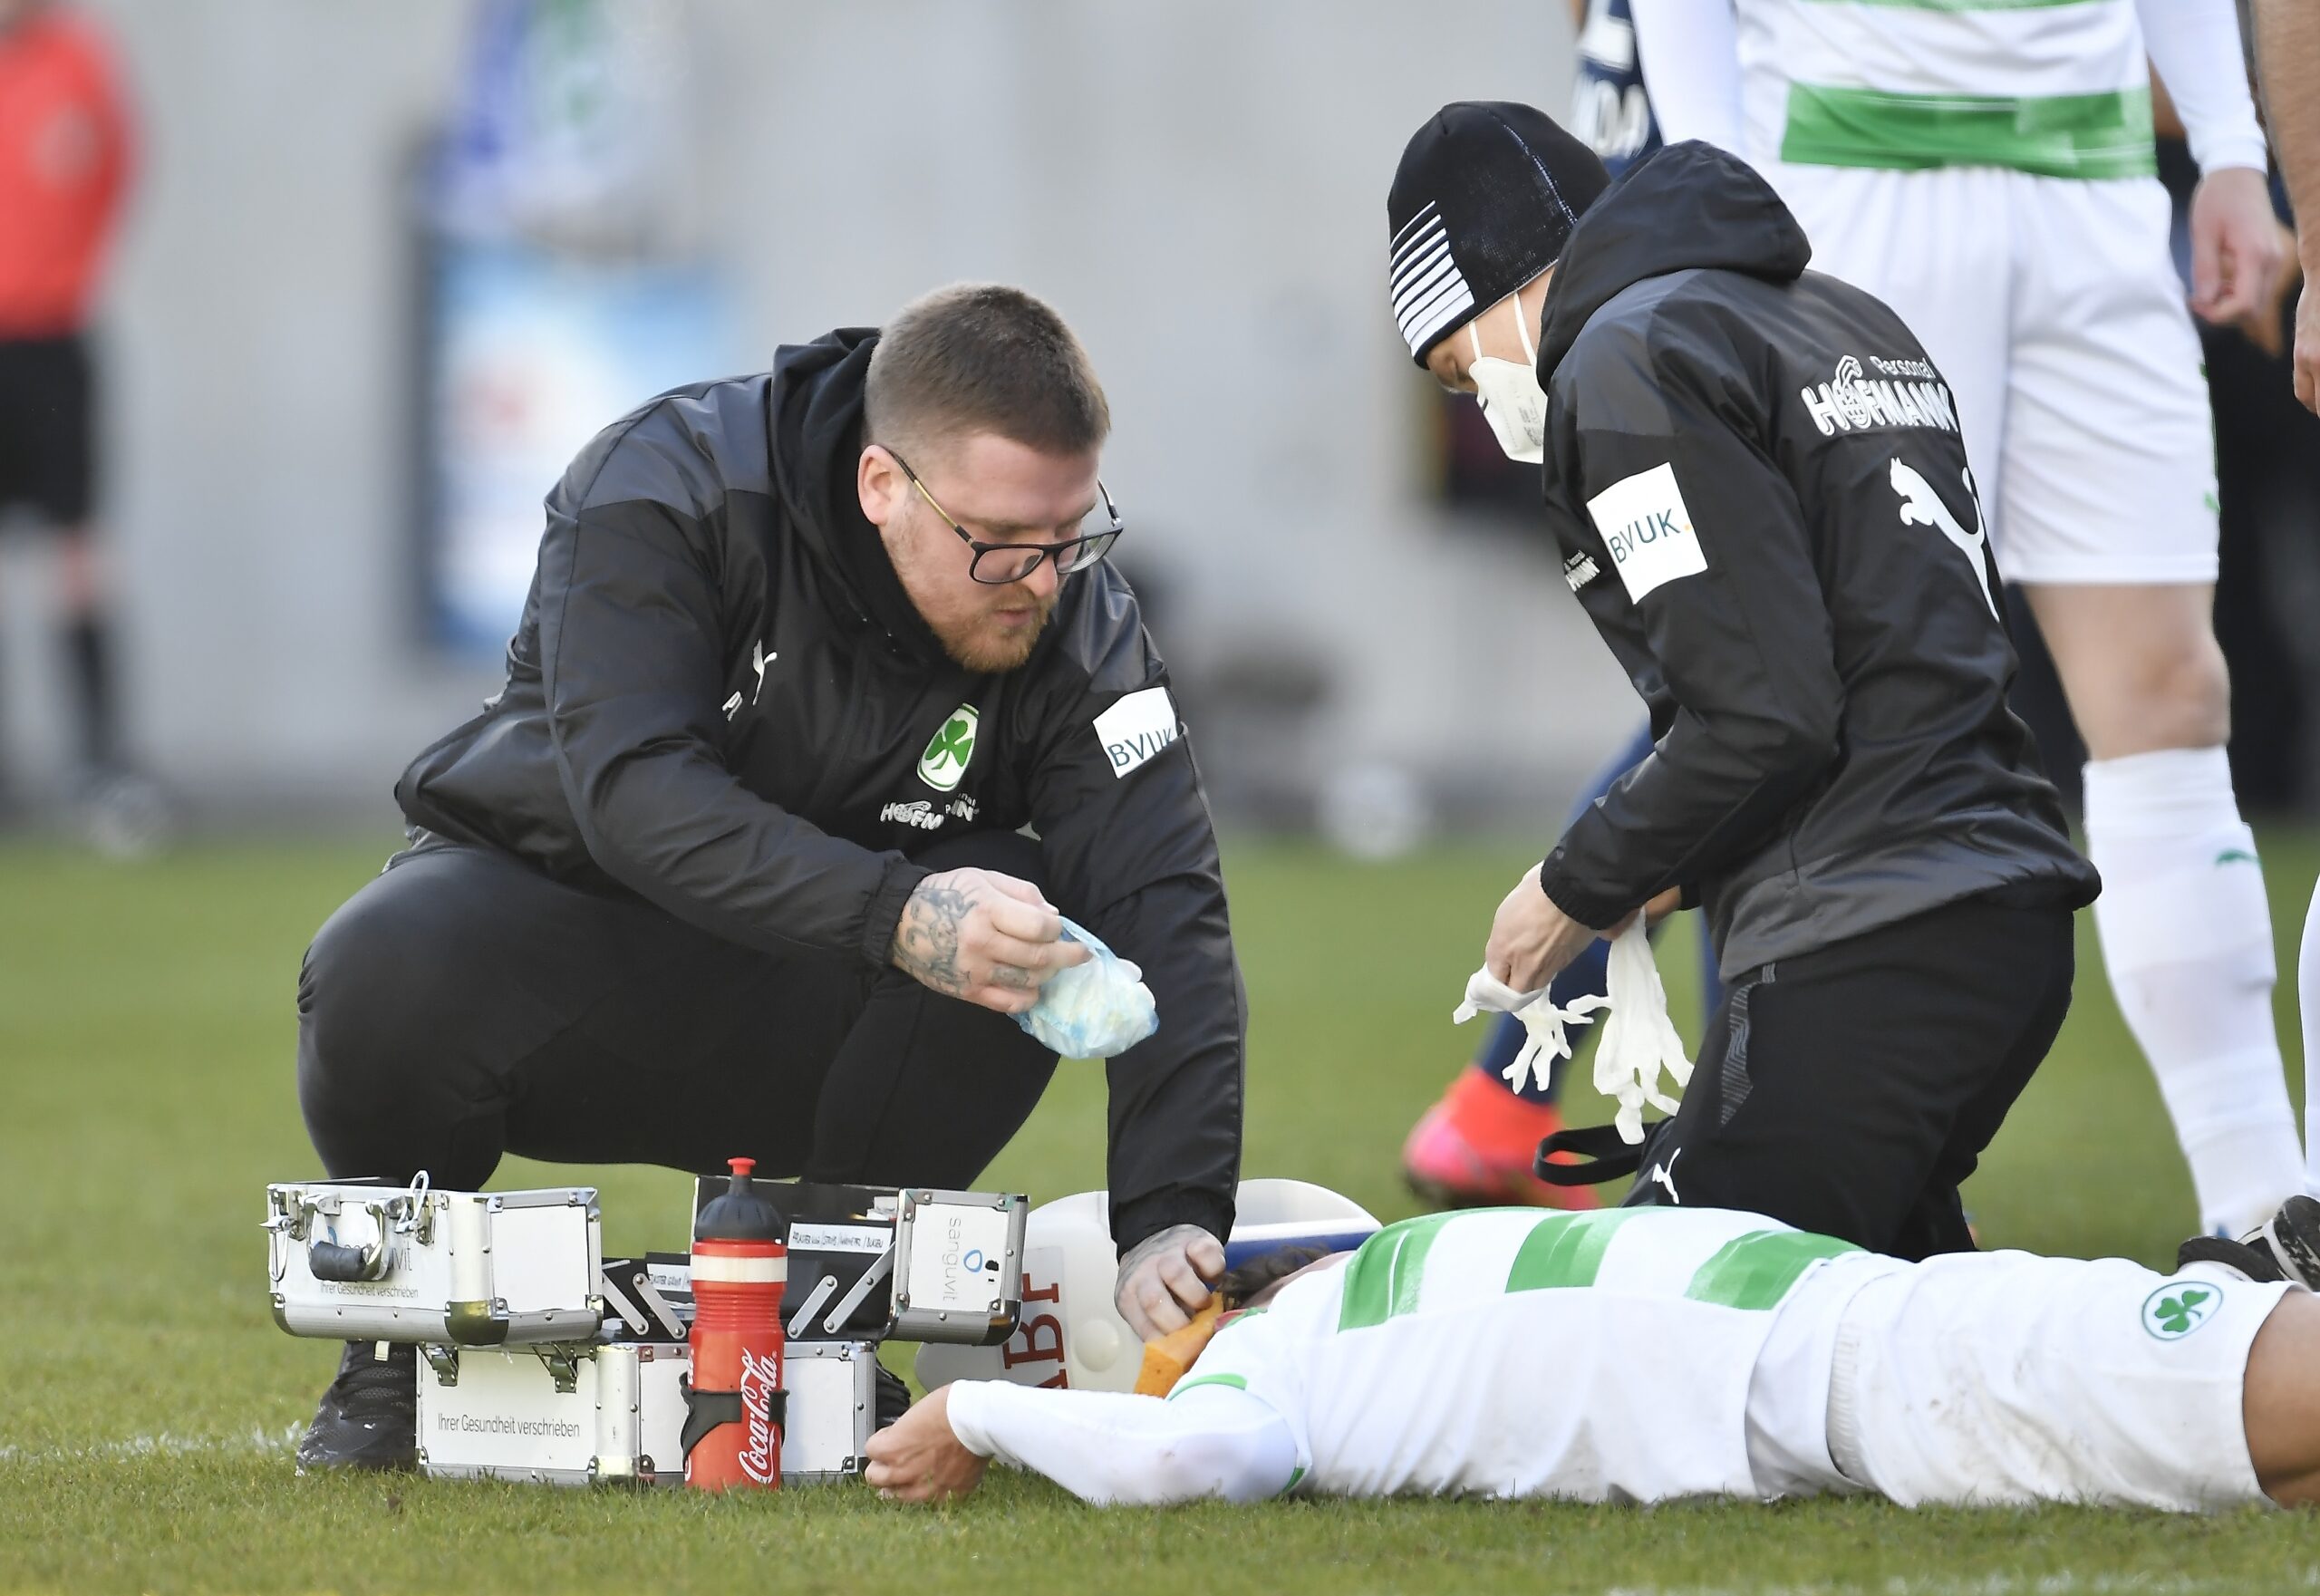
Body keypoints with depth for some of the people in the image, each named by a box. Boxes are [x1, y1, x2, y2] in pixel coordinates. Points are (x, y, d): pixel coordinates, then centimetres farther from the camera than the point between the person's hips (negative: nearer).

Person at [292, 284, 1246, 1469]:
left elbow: (1163, 913, -23)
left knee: (1022, 932, -28)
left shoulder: (1074, 619, -14)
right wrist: (892, 912, -49)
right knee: (378, 980, -36)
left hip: (788, 1038, 3)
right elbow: (634, 787, -34)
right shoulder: (663, 490, -22)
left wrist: (1170, 1218, -38)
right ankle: (404, 1339, -5)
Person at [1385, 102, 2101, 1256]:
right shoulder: (1838, 318, 23)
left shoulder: (1631, 360, -7)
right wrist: (1680, 865, 20)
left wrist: (1583, 889, -1)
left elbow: (1764, 714, -16)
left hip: (1867, 957, -10)